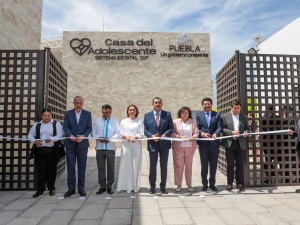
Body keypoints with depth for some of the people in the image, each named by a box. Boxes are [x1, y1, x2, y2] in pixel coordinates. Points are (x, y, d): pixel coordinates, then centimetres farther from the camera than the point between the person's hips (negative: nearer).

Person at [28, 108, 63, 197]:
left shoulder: (56, 124, 4)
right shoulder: (36, 124, 14)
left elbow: (60, 135, -7)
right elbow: (30, 135, 10)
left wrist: (51, 139, -24)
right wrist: (34, 141, -12)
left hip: (52, 150, -2)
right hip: (39, 150, 2)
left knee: (51, 170, 5)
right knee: (41, 171, 5)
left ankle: (51, 188, 18)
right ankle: (40, 190, 14)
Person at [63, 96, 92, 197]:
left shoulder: (87, 114, 5)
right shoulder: (68, 113, 6)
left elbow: (89, 128, -1)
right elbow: (65, 127, -1)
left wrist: (83, 136, -19)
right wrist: (70, 135, -20)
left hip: (82, 144, 0)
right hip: (70, 144, 0)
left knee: (82, 167, 7)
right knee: (70, 167, 5)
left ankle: (81, 188, 18)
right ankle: (71, 188, 16)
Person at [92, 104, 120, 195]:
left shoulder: (115, 121, 5)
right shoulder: (97, 121, 10)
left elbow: (117, 134, -3)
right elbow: (93, 132, 6)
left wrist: (110, 140, -19)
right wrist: (98, 138, -14)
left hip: (110, 147, -1)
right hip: (99, 147, 2)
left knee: (111, 168, 6)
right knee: (101, 168, 6)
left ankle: (109, 186, 18)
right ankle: (102, 186, 17)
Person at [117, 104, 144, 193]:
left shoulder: (139, 121, 7)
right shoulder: (123, 121, 12)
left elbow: (141, 133, 1)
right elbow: (120, 132, 7)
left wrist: (135, 137, -18)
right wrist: (125, 136, -13)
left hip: (136, 144, -1)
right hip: (126, 144, 1)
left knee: (136, 165, 0)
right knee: (126, 165, -1)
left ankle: (135, 186, 11)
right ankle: (127, 186, 7)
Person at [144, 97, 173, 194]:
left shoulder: (167, 114, 4)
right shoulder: (147, 115, 5)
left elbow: (171, 128, 2)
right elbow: (145, 129, 3)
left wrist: (165, 134, -17)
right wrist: (151, 135, -15)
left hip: (164, 143, 0)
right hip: (152, 144, 0)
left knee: (164, 166, 10)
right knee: (152, 166, 9)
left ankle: (163, 186, 24)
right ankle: (152, 186, 25)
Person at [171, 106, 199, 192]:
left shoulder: (193, 121, 8)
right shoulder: (175, 121, 4)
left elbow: (196, 132, 2)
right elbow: (172, 133, -2)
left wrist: (193, 137, -18)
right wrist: (179, 136, -18)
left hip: (190, 147, 1)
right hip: (178, 147, -1)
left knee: (189, 166, 9)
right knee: (178, 166, 1)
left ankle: (189, 185, 20)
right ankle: (179, 184, 13)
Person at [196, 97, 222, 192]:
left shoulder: (217, 114, 7)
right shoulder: (198, 115, 6)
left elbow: (219, 127, -3)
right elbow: (197, 128, 0)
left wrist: (215, 133, -23)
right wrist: (202, 133, -20)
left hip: (214, 142, 1)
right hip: (203, 143, -1)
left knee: (213, 164, 9)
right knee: (204, 164, 7)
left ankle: (212, 184, 22)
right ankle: (204, 184, 19)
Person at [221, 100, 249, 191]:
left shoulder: (244, 117, 10)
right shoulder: (225, 116, 1)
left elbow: (247, 128, 12)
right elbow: (222, 128, -3)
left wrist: (246, 132, -11)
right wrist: (231, 132, -17)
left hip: (240, 143, 2)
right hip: (229, 143, -2)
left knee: (240, 164, 8)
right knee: (230, 164, 4)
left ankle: (240, 183, 18)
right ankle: (229, 183, 14)